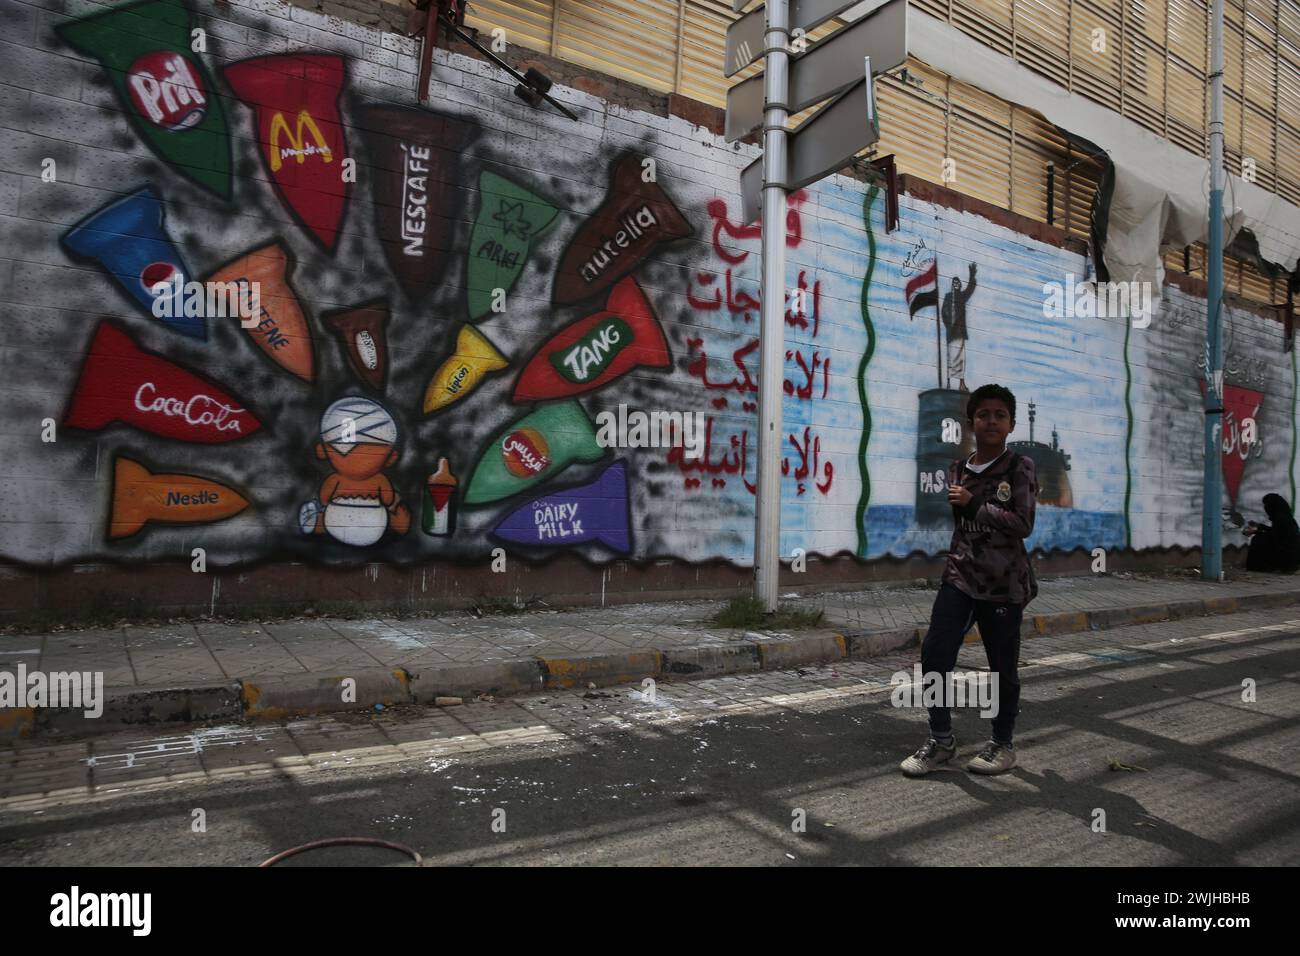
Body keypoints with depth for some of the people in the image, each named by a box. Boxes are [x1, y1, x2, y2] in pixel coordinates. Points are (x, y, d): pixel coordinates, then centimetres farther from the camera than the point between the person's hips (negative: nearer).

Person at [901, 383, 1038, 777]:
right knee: (934, 652, -6)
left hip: (1003, 582, -3)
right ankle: (941, 739, 11)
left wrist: (974, 505, -17)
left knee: (1002, 664, 7)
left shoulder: (1020, 468, -3)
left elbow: (1023, 524, -14)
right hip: (959, 575, 3)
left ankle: (1003, 743, 27)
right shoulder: (956, 470, 9)